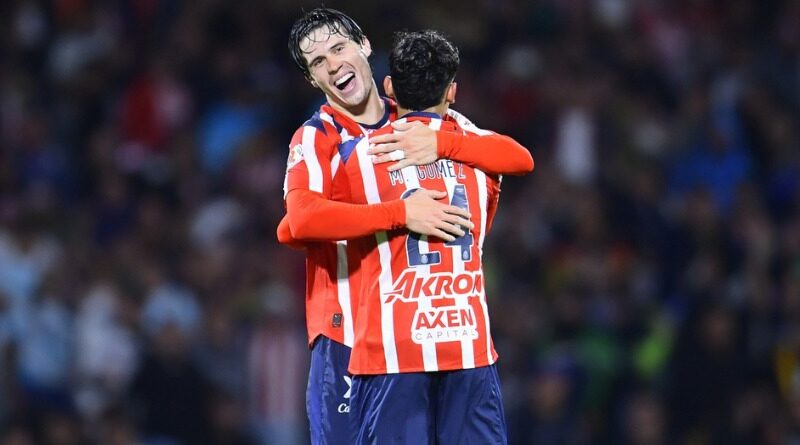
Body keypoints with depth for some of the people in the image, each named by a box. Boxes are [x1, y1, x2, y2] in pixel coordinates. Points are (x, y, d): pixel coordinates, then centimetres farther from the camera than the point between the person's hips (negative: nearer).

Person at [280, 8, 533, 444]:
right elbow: (300, 220, -22)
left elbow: (519, 159, 0)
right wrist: (401, 213, -28)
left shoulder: (429, 126, 9)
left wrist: (442, 144, -17)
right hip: (348, 334, -4)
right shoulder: (316, 138, -3)